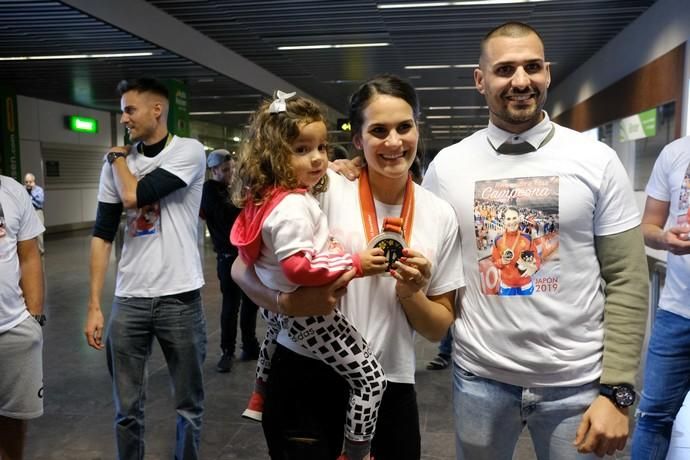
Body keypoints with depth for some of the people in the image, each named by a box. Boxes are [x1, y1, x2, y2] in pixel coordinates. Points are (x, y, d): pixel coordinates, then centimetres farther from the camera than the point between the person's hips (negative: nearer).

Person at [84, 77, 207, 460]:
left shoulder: (189, 151, -5)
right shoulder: (117, 162, 7)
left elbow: (134, 196, -17)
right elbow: (103, 234, 6)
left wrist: (119, 157, 3)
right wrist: (93, 305, 1)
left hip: (179, 298, -3)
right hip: (128, 300, 3)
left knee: (189, 405, 10)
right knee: (127, 410, 11)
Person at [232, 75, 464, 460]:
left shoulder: (440, 215, 0)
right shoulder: (323, 188, -10)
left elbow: (439, 329, 6)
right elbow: (243, 267, -6)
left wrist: (411, 294, -14)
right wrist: (287, 303, -25)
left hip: (390, 390, 3)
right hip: (306, 380, -3)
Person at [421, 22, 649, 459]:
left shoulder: (598, 160, -5)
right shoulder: (446, 165, -1)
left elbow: (627, 281, -5)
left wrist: (617, 390, -8)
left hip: (577, 383, 0)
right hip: (479, 377, 1)